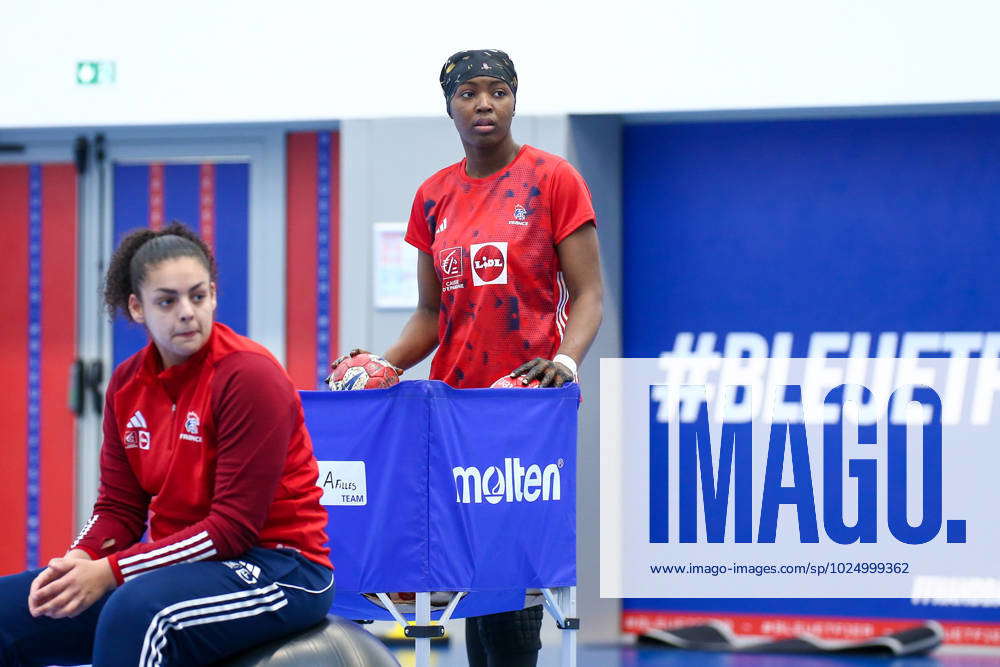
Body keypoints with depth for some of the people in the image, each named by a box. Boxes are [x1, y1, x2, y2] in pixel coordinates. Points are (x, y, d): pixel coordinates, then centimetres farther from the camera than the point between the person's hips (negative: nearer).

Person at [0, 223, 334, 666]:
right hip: (179, 564, 7)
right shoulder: (127, 382, 6)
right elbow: (119, 508, 10)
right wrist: (78, 561, -14)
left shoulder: (249, 375, -15)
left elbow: (235, 528, -19)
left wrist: (110, 572, -23)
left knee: (137, 612, -38)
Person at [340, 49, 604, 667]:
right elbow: (430, 313, 16)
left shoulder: (553, 180, -1)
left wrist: (567, 359, -22)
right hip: (454, 400, 5)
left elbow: (588, 293, -4)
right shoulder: (434, 196, 12)